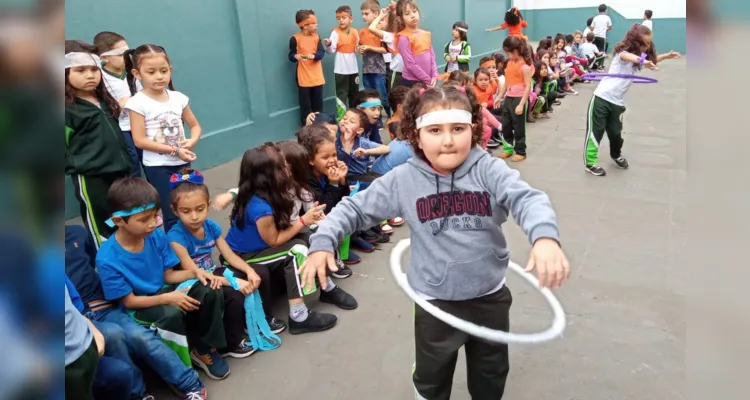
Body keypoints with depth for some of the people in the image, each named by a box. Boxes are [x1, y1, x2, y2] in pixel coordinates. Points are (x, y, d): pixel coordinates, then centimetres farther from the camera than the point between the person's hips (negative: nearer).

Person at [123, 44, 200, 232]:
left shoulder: (178, 98, 2)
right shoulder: (138, 102, -10)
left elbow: (195, 125, 11)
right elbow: (139, 140, -14)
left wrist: (192, 141, -12)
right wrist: (175, 150, -19)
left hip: (183, 163, 4)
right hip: (158, 166, -4)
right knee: (172, 215, -1)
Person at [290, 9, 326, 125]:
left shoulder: (316, 37, 5)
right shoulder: (295, 38, -8)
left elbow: (322, 53, -5)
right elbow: (291, 56, -4)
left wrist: (313, 55, -26)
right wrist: (296, 56, -28)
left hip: (317, 77, 4)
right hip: (303, 78, -4)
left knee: (318, 104, 12)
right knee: (305, 105, 1)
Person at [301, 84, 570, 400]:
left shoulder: (489, 170, -13)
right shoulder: (403, 180, -12)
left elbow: (527, 199, -26)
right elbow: (355, 208, -5)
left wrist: (545, 237, -47)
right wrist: (322, 242, -17)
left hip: (490, 296, 1)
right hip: (435, 302, -1)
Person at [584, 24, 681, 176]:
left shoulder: (638, 57, 12)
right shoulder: (623, 53, -11)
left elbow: (652, 60, 33)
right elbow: (628, 57, -36)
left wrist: (666, 56, 18)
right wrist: (642, 61, -55)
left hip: (617, 102, 7)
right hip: (602, 97, -7)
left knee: (616, 132, 14)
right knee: (595, 131, -3)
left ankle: (616, 155, 39)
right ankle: (590, 163, 3)